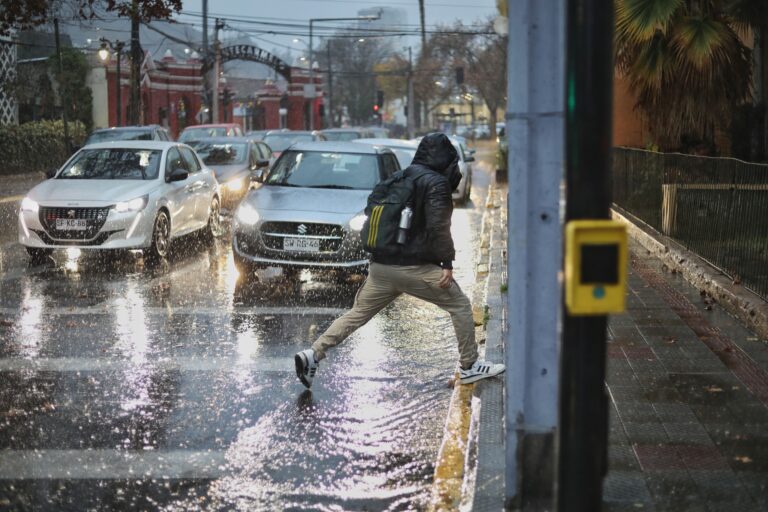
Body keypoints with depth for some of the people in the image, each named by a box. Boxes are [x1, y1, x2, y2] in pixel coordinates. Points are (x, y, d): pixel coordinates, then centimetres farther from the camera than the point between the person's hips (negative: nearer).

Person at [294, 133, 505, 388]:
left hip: (381, 266, 7)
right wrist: (447, 263, -14)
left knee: (357, 313, 12)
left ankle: (313, 354, 1)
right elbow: (438, 227, -17)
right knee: (461, 306, 5)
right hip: (416, 268, -7)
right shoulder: (436, 183, -7)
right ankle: (469, 366, 8)